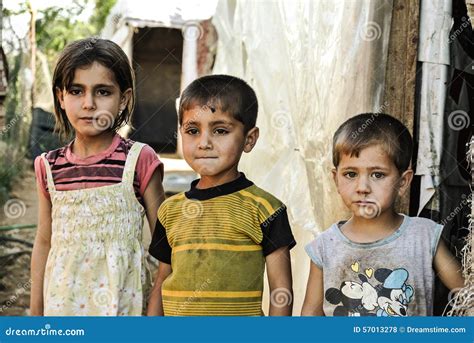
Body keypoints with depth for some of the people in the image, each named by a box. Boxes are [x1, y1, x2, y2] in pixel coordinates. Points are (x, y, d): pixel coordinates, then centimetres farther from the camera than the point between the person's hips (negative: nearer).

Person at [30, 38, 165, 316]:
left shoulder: (139, 160, -7)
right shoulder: (49, 167, 4)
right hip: (65, 299, 3)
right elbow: (44, 242, 11)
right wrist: (35, 314, 13)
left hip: (122, 297, -3)